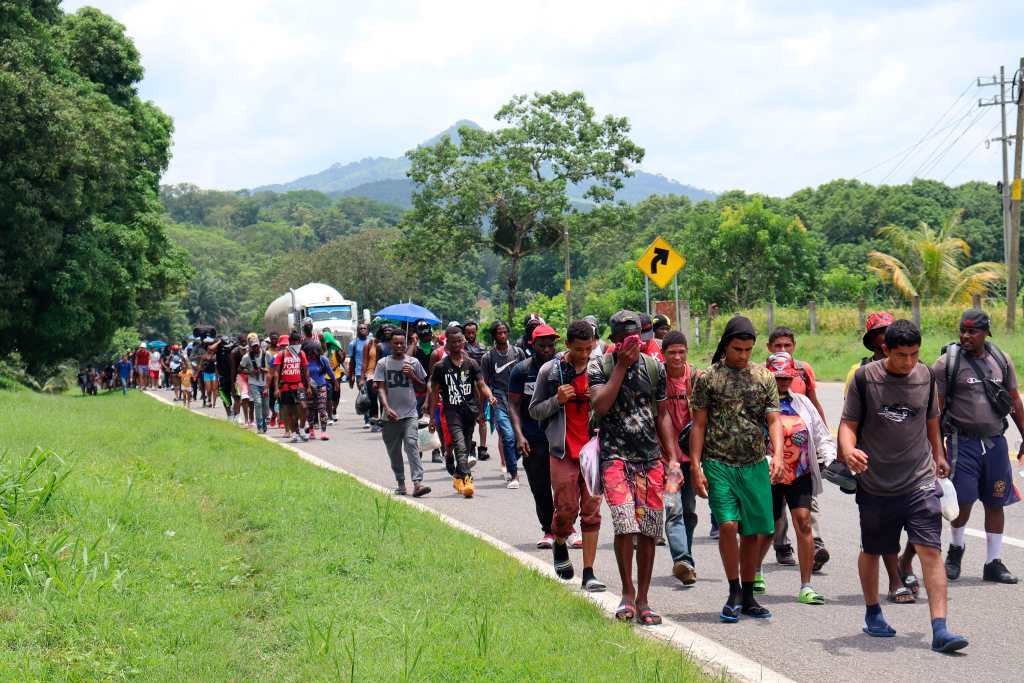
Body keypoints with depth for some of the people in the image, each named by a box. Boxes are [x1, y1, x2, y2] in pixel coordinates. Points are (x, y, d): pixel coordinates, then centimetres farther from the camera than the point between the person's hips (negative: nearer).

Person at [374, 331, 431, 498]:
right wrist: (386, 407, -18)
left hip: (410, 413, -1)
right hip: (390, 415, 1)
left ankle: (417, 483, -24)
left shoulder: (413, 362, 5)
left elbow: (423, 385, 13)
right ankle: (400, 484, 23)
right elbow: (381, 388, -3)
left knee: (412, 445, -16)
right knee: (394, 451, 9)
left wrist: (412, 376, -6)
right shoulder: (383, 363, 3)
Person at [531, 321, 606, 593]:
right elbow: (535, 411, 6)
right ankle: (560, 545, 30)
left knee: (591, 512, 0)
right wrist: (557, 400, -12)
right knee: (566, 508, -3)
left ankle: (589, 573, 4)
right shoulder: (550, 371, 0)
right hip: (563, 450, -1)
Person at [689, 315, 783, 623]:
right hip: (718, 464, -3)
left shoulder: (764, 377, 9)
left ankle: (748, 597, 17)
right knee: (728, 524, -17)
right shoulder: (708, 378, 2)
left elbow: (774, 420, 5)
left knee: (754, 531, 4)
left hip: (755, 465, 3)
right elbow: (699, 425, 3)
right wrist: (696, 467, -4)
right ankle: (734, 593, -2)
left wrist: (777, 453, -12)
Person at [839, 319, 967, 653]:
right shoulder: (865, 377, -7)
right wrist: (849, 451, -25)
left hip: (920, 482, 1)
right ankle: (872, 614, 39)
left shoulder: (925, 376, 3)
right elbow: (849, 424, -4)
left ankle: (940, 629, -15)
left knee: (931, 550, -12)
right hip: (875, 484, -1)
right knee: (871, 551, 15)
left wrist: (938, 455, 29)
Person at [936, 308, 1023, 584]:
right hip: (963, 442, -4)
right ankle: (956, 548, 20)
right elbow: (936, 408, -4)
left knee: (995, 503, 6)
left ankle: (993, 563, 16)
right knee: (963, 500, -8)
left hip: (995, 442, 4)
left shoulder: (1001, 361, 8)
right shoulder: (947, 363, -5)